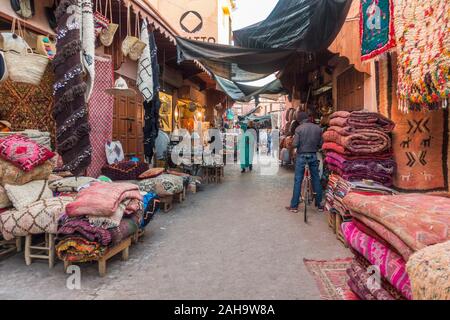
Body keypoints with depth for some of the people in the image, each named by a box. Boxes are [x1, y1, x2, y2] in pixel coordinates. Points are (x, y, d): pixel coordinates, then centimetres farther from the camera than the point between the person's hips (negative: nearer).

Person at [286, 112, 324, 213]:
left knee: (298, 181, 3)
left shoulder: (299, 129, -9)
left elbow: (295, 144, -13)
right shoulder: (318, 128, 1)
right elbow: (320, 144, 3)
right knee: (316, 180, 12)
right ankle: (319, 204, 20)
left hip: (301, 156, -3)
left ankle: (294, 206, 8)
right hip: (313, 156, 3)